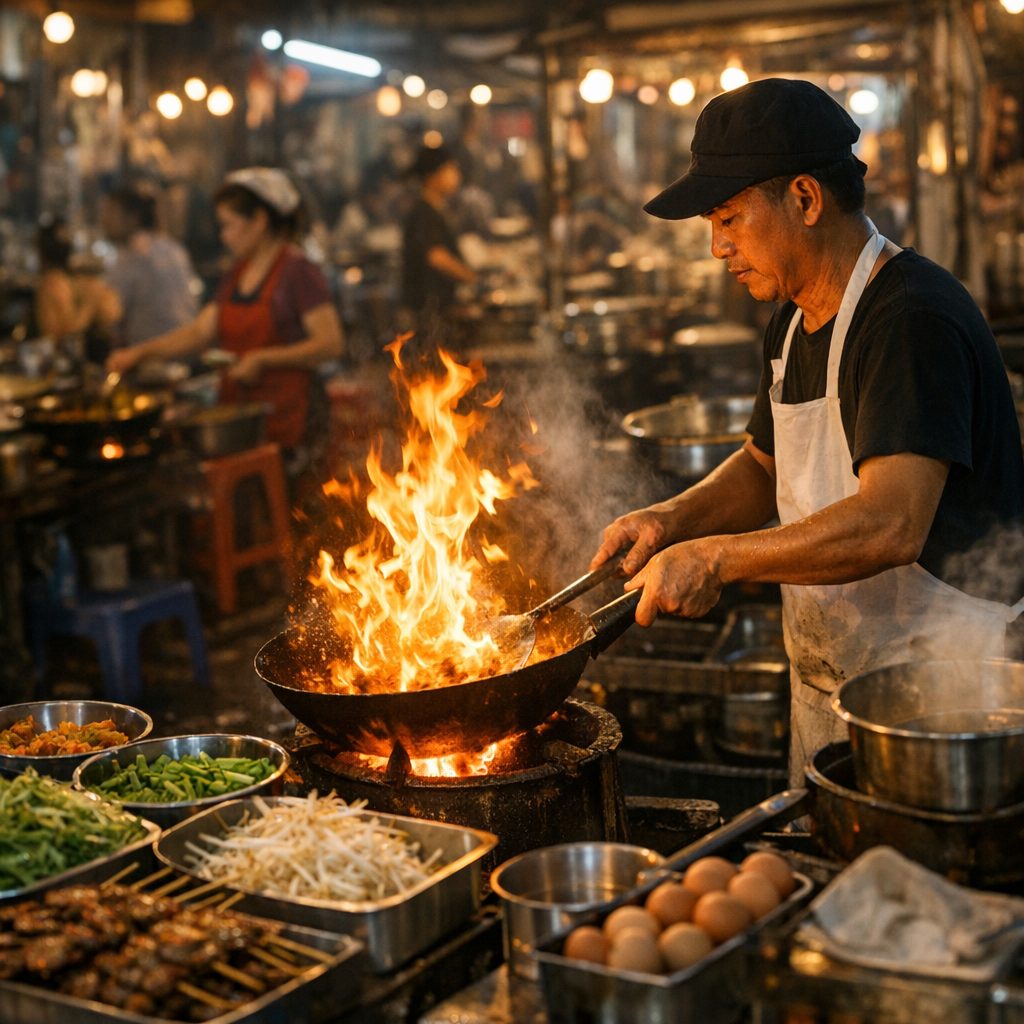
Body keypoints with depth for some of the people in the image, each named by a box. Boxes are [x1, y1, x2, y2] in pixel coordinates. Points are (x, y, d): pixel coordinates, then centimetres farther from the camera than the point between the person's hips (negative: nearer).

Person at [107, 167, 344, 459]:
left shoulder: (298, 271, -8)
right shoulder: (237, 274, 16)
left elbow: (330, 344, -14)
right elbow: (200, 331, 16)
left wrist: (263, 359, -19)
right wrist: (140, 352, 6)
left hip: (282, 413, -6)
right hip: (236, 407, 7)